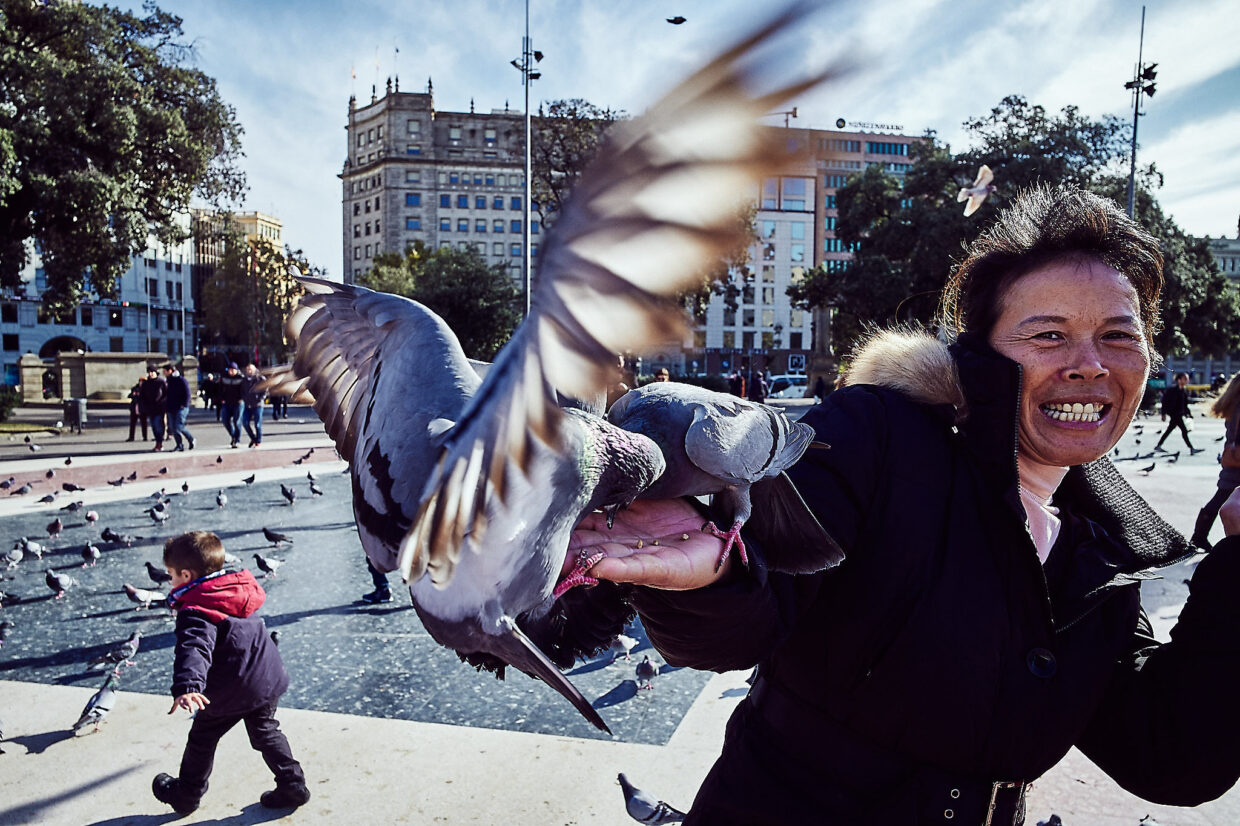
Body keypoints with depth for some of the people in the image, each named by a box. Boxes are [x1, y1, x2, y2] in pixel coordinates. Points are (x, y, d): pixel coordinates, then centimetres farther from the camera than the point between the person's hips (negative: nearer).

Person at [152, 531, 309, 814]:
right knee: (266, 732, 22)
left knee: (201, 739, 18)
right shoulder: (238, 589, 3)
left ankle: (185, 794, 37)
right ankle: (293, 786, 21)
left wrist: (186, 687, -50)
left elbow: (193, 650, -37)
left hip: (229, 692, -6)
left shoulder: (195, 612, -20)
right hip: (269, 678, 7)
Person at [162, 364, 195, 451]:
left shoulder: (181, 380, -9)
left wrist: (184, 405, -17)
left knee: (179, 426, -15)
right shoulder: (168, 380, 14)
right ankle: (179, 445, 10)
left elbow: (187, 394, -12)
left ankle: (191, 439, 6)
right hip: (171, 408, 8)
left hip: (181, 408, -8)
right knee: (173, 428, 4)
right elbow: (168, 394, 22)